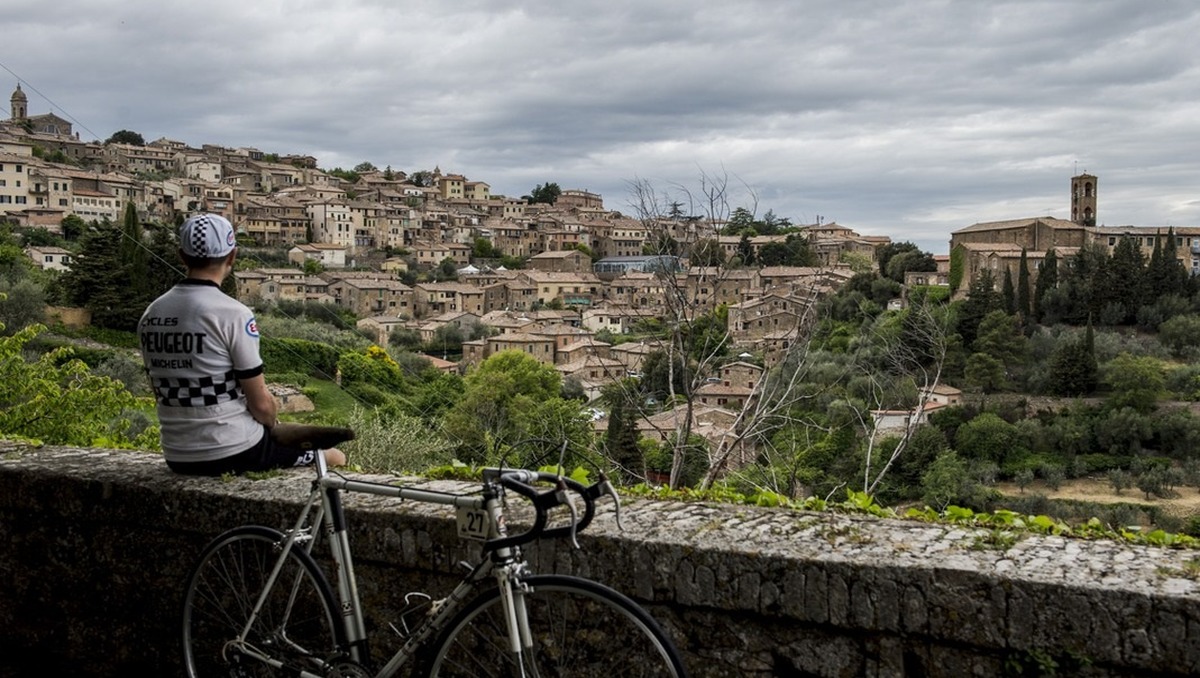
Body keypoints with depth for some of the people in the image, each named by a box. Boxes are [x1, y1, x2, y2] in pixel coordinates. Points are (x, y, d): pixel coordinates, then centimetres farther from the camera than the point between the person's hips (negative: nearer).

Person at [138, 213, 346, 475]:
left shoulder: (150, 315, 2)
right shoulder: (233, 314, -18)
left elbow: (164, 394, 12)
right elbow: (261, 404, -15)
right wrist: (273, 424, 8)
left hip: (178, 458, 7)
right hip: (233, 454, -7)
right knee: (334, 456, 14)